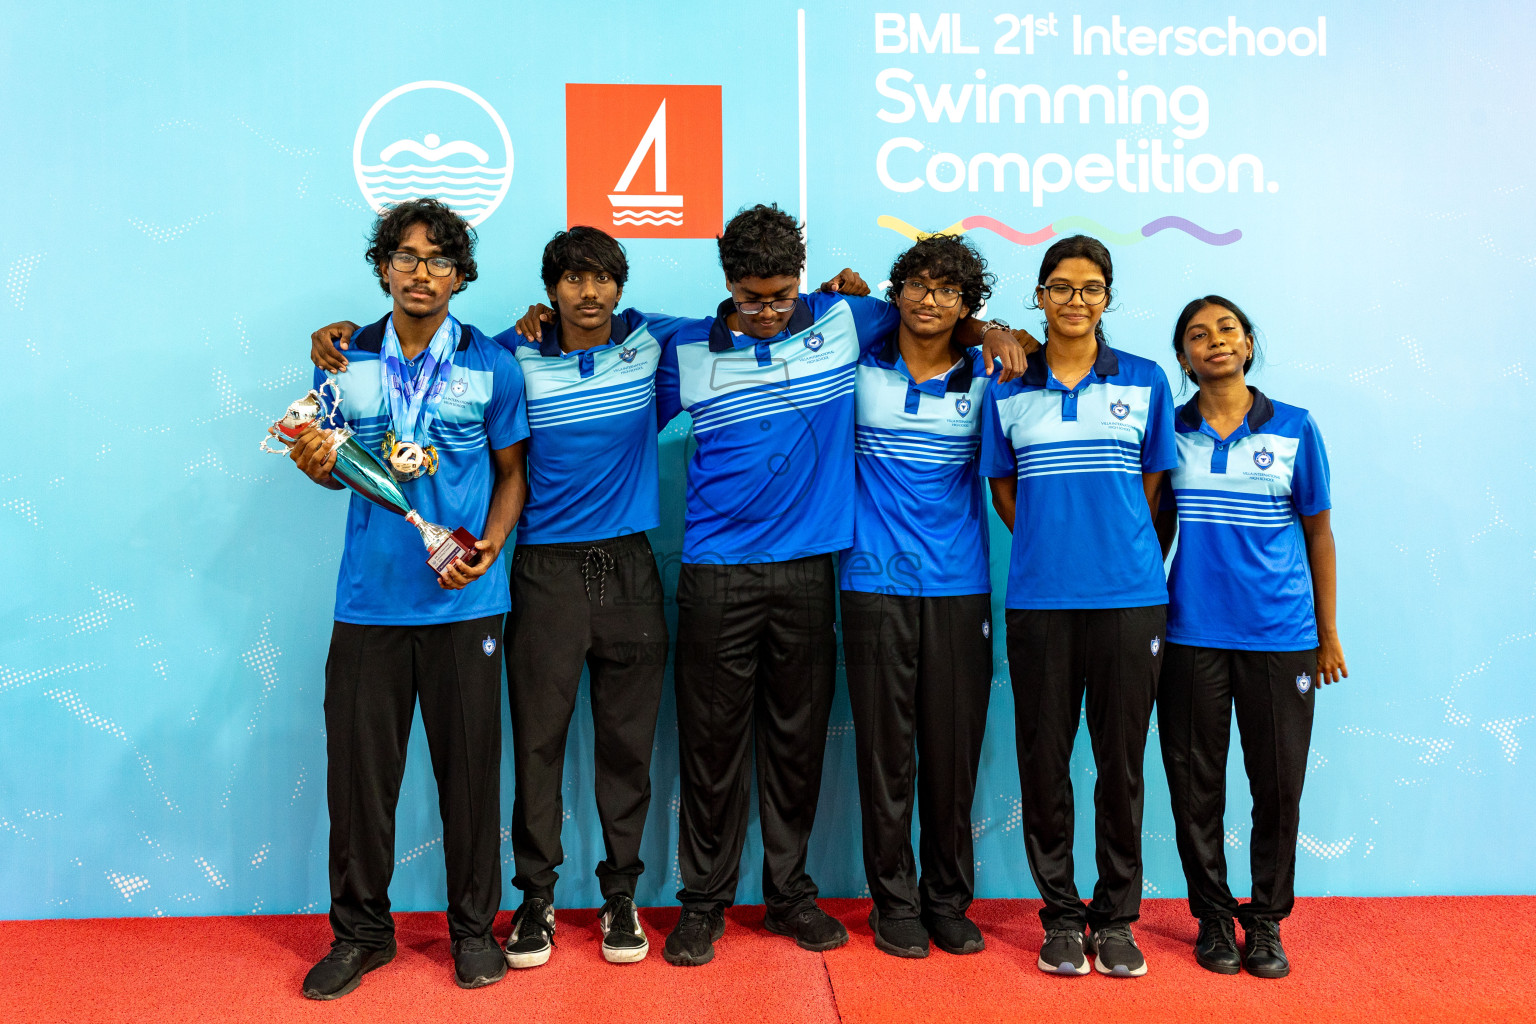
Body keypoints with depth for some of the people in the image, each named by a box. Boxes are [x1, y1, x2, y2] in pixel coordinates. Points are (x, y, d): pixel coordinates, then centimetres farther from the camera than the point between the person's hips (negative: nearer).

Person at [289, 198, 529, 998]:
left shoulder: (492, 365, 2)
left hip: (464, 599, -1)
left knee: (469, 765, 6)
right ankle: (360, 930, 24)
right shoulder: (346, 360, 6)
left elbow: (512, 469, 7)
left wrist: (490, 544, -10)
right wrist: (318, 464, -10)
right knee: (358, 764, 6)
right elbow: (335, 465, 14)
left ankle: (473, 926, 23)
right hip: (368, 597, 2)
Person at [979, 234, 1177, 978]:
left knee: (1121, 758, 5)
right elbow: (1003, 493, 10)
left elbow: (1151, 488, 9)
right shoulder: (1007, 392, 6)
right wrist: (1052, 544, 3)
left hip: (1129, 597, 0)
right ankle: (1061, 916, 21)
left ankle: (1115, 918, 21)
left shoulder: (1145, 382, 6)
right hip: (1039, 601, 0)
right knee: (1044, 758, 5)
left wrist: (1117, 551, 4)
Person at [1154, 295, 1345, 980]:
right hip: (1192, 634, 1)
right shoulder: (1171, 430, 4)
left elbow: (1318, 532, 6)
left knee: (1279, 786, 5)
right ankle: (1213, 917, 23)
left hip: (1280, 635, 0)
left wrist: (1329, 635, 6)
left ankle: (1266, 921, 23)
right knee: (1196, 784, 6)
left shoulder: (1294, 428, 2)